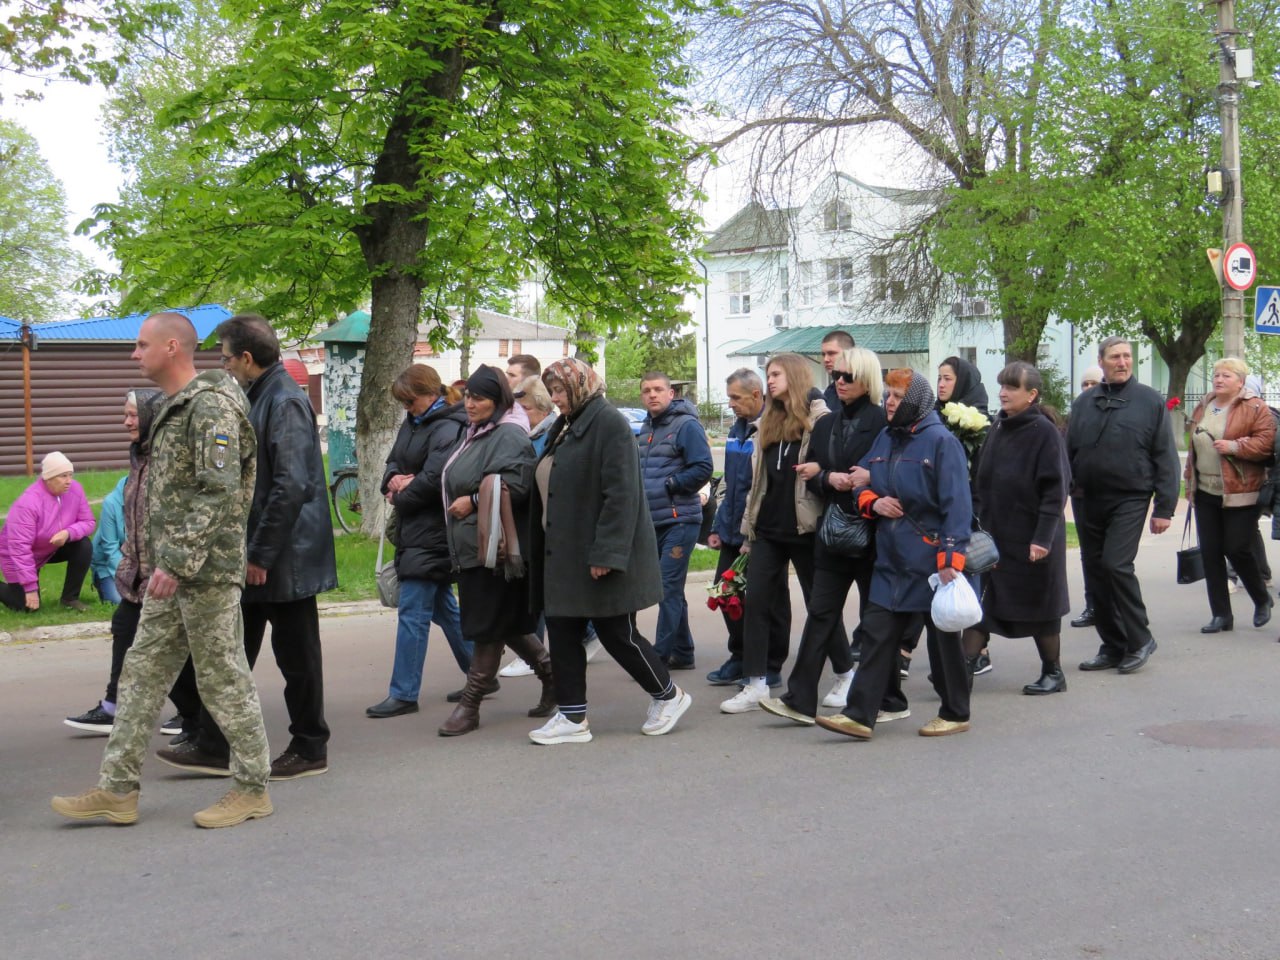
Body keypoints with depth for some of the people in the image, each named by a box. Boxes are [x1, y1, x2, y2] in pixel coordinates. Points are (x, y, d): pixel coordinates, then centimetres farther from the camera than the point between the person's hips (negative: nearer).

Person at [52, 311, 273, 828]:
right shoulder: (174, 408, 16)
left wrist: (177, 562, -24)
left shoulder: (211, 407, -16)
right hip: (174, 571, 10)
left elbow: (220, 494, -23)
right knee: (141, 673, 10)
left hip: (207, 571, -10)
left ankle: (252, 789, 10)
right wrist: (163, 562, 19)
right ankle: (117, 790, 16)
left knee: (223, 678, -1)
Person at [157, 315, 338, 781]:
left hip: (285, 555, -10)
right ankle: (214, 746, 22)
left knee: (296, 654, 3)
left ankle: (309, 750, 15)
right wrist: (251, 551, 17)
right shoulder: (262, 398, 14)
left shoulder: (285, 402, -17)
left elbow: (290, 487, -24)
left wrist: (261, 554, -21)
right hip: (258, 554, 10)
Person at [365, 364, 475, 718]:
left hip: (432, 534, -10)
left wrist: (400, 498, -6)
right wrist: (395, 480, -6)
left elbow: (433, 480, -22)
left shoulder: (448, 429, -15)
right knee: (443, 607, 15)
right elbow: (392, 463, 17)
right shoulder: (413, 423, 14)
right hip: (413, 530, 10)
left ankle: (403, 694, 0)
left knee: (412, 612, -6)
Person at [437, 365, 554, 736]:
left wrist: (473, 501, -23)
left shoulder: (509, 435, -13)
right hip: (471, 547, 10)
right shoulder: (474, 433, 18)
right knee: (509, 625, 16)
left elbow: (517, 485, -25)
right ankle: (552, 675, 30)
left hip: (496, 549, -10)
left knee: (488, 628, -2)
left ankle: (470, 705, 4)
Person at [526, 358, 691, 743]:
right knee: (562, 631, 7)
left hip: (600, 555, -9)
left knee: (616, 632, 0)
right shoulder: (565, 427, 15)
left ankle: (668, 695, 20)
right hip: (564, 553, 9)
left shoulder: (609, 423, -14)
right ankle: (572, 717, 13)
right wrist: (545, 548, 16)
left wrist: (605, 553, -24)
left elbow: (621, 494, -21)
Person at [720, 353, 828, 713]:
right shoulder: (768, 422, 16)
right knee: (755, 600, -1)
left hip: (804, 528, -6)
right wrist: (749, 528, 18)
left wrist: (820, 469, -28)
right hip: (768, 528, 6)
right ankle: (755, 684, 1)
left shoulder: (820, 418, -6)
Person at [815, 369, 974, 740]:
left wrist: (950, 558, -22)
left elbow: (956, 504, -15)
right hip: (891, 558, 7)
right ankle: (860, 714, 4)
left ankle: (955, 714, 21)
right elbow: (861, 484, 20)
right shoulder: (885, 439, 11)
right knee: (876, 633, 3)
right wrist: (873, 502, -4)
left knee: (942, 636, 6)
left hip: (930, 560, -7)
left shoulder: (941, 442, -10)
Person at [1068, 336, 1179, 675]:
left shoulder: (1150, 402, 0)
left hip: (1129, 499, -5)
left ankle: (1139, 640, 1)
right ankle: (1113, 647, 17)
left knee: (1116, 565, -16)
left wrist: (1164, 507, -6)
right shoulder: (1084, 403, 10)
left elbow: (1165, 458, -1)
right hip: (1088, 500, 5)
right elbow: (1069, 452, 13)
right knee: (1096, 571, 7)